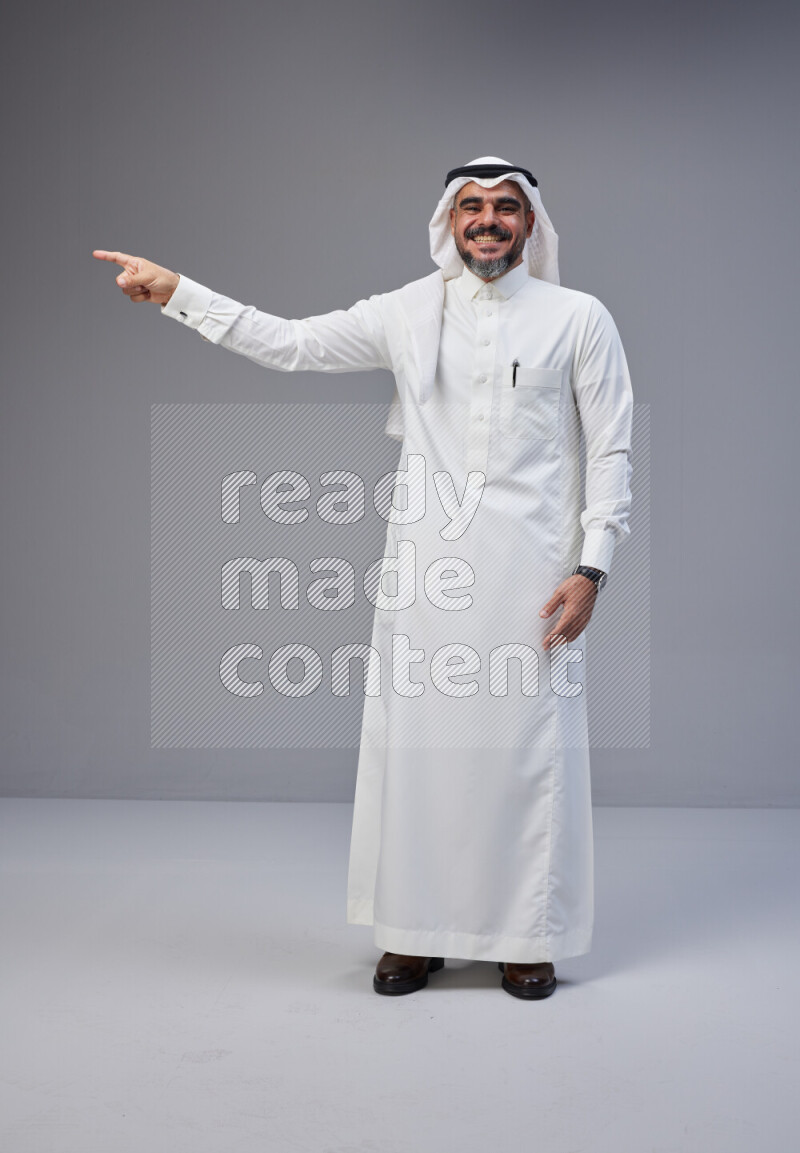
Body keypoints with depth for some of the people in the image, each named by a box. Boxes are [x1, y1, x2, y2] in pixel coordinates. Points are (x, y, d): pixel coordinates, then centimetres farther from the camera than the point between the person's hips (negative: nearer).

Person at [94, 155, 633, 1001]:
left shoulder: (578, 318, 4)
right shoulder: (408, 313, 8)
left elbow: (610, 450, 3)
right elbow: (287, 343, 8)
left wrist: (591, 567, -5)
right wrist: (174, 290, 3)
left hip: (529, 572, -2)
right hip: (425, 570, 2)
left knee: (528, 751, 2)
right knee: (414, 743, 5)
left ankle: (527, 938, 18)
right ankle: (416, 933, 19)